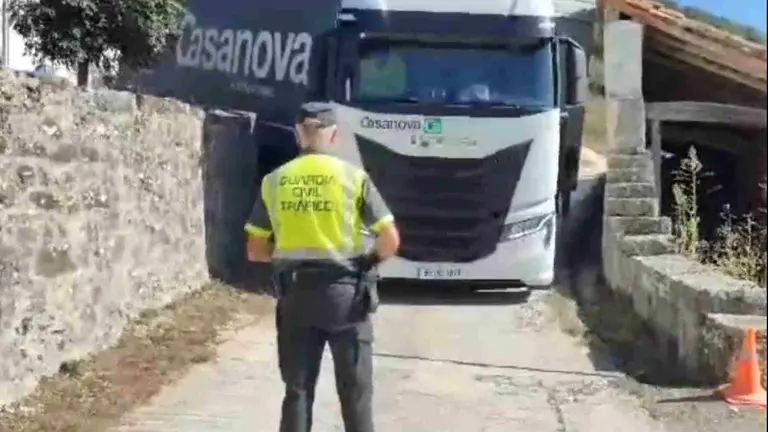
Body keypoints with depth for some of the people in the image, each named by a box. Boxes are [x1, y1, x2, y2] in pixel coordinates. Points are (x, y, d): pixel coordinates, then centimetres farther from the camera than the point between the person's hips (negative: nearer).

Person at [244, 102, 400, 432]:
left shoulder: (274, 181, 2)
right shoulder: (353, 177, -5)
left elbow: (256, 251, 4)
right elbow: (390, 240, -7)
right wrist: (369, 261, 12)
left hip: (294, 294, 2)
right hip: (345, 292, -2)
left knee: (297, 389, 11)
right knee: (355, 390, 9)